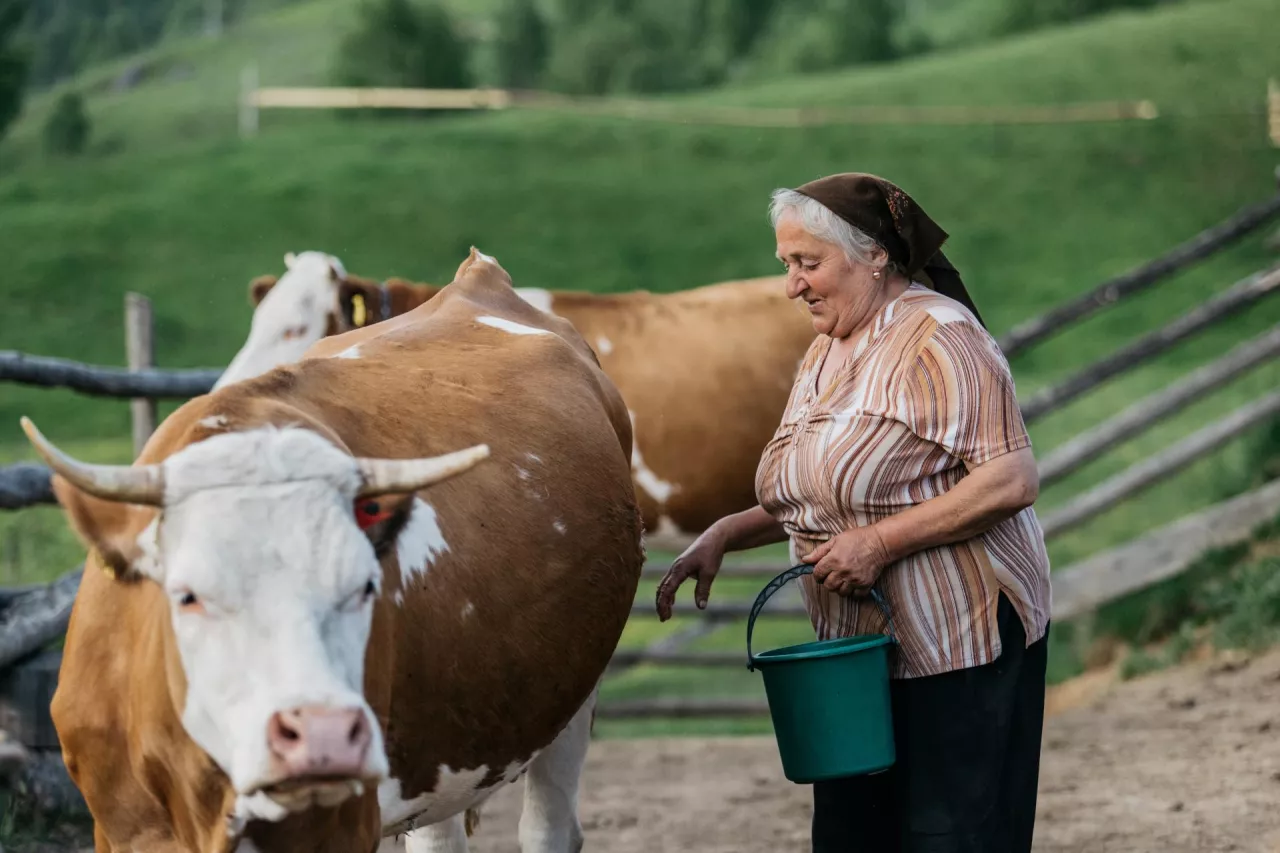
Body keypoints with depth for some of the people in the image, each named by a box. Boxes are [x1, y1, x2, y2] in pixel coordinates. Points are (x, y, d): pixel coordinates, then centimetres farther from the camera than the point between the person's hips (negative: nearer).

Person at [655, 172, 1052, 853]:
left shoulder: (934, 336, -13)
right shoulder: (825, 352, 15)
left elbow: (1012, 480, -21)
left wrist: (880, 542, -23)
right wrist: (723, 536, 7)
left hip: (960, 647, -8)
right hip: (860, 646, 9)